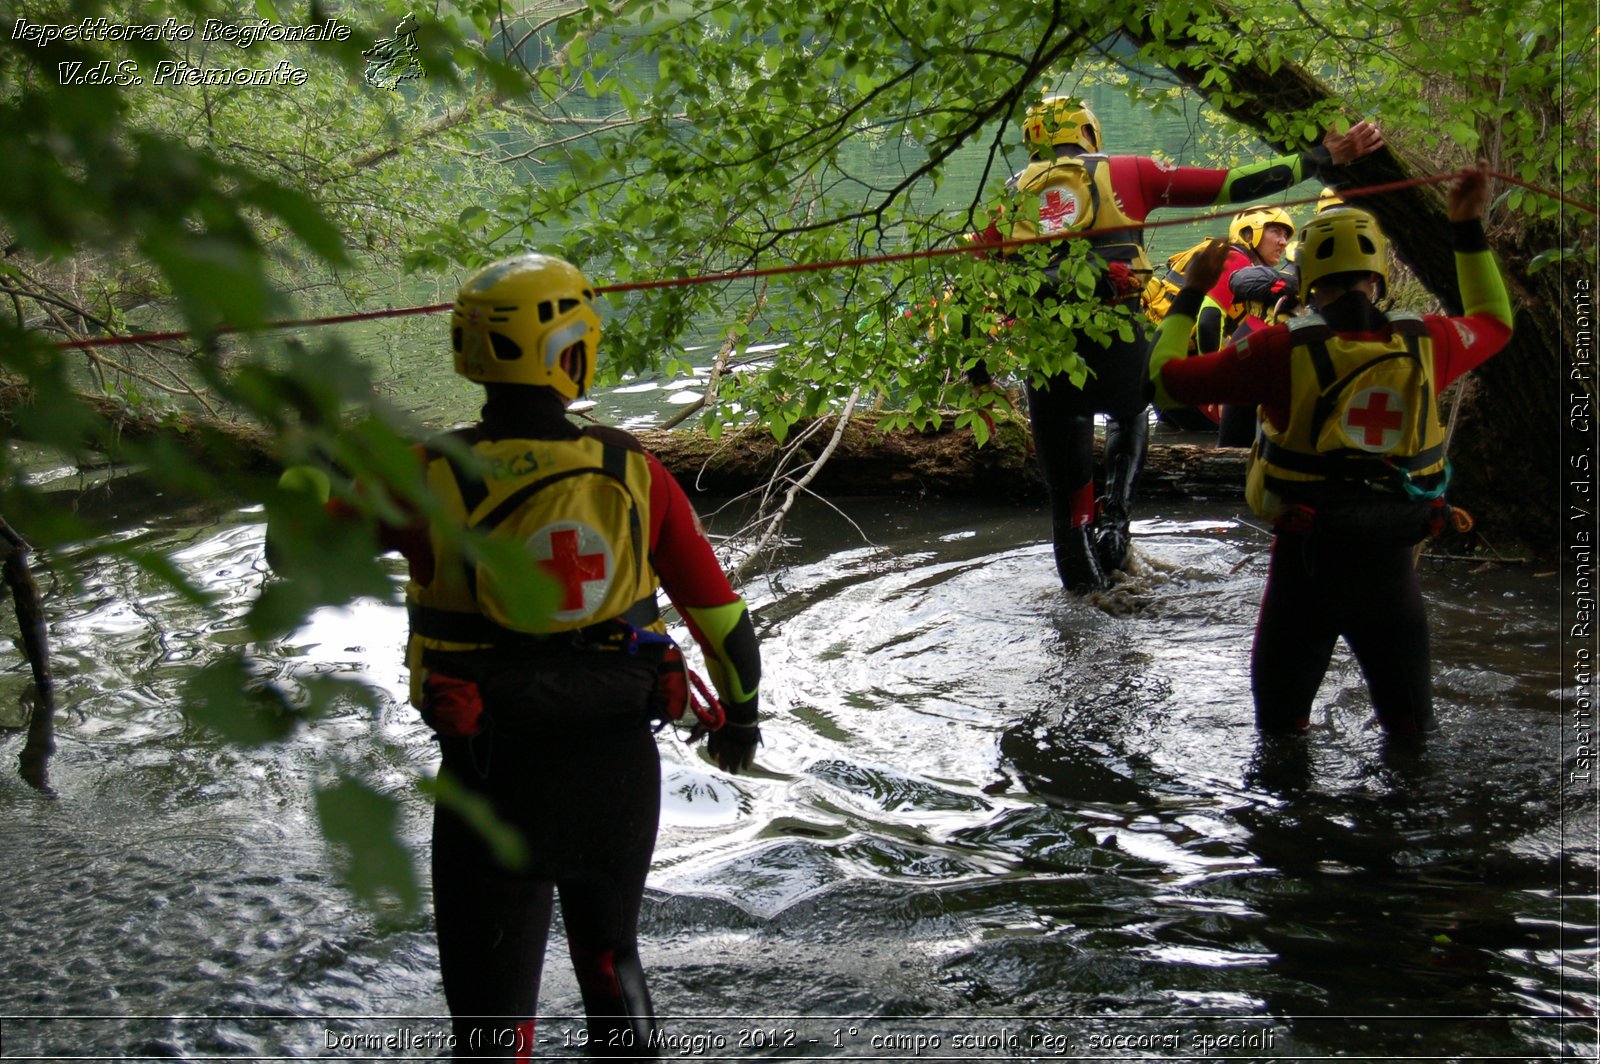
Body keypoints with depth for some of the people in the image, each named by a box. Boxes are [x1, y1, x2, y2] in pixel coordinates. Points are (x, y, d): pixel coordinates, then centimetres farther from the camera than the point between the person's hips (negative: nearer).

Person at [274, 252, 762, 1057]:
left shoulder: (426, 478, -13)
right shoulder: (634, 472, -7)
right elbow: (718, 613, 0)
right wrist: (739, 714, 18)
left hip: (494, 774, -2)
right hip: (620, 765, 2)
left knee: (490, 999, 9)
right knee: (610, 953, 27)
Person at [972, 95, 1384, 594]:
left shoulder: (1013, 194, 15)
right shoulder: (1126, 173, 10)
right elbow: (1228, 185, 4)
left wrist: (978, 373, 10)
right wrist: (1323, 157, 9)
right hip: (1118, 340, 0)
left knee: (1063, 476, 14)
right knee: (1129, 416, 32)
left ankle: (1081, 580, 21)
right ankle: (1114, 515, 14)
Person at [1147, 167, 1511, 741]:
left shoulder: (1283, 348, -13)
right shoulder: (1423, 342, -3)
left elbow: (1166, 379, -7)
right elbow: (1494, 321, 20)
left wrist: (1191, 293, 6)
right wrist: (1468, 229, 26)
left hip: (1304, 564, -2)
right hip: (1392, 565, 2)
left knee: (1280, 725, 15)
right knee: (1409, 727, 17)